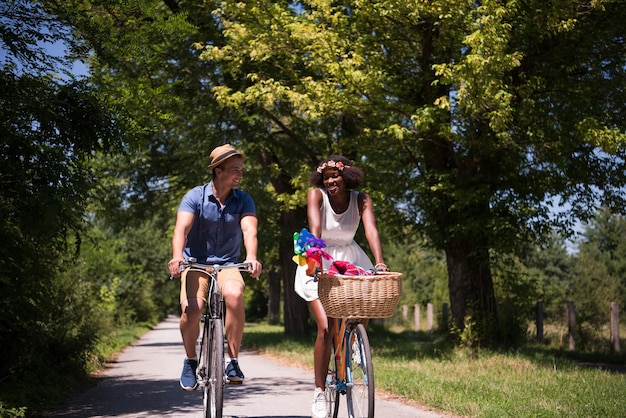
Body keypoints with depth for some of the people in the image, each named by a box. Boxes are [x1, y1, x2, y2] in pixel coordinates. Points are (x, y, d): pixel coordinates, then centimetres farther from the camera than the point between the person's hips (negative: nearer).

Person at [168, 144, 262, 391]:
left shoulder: (244, 201, -2)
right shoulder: (195, 196, -7)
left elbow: (249, 230, -18)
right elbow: (181, 228, -21)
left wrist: (251, 257, -39)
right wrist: (177, 256, -41)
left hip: (227, 264, 1)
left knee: (234, 294, -33)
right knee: (191, 309, -27)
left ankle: (233, 360, -16)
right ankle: (190, 360, 3)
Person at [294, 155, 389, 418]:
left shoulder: (360, 199, -11)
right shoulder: (316, 194, -16)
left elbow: (371, 229, -27)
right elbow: (315, 228, -31)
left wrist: (379, 262, -43)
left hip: (350, 260, 3)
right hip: (319, 263, -3)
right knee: (326, 328, -14)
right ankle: (319, 394, -4)